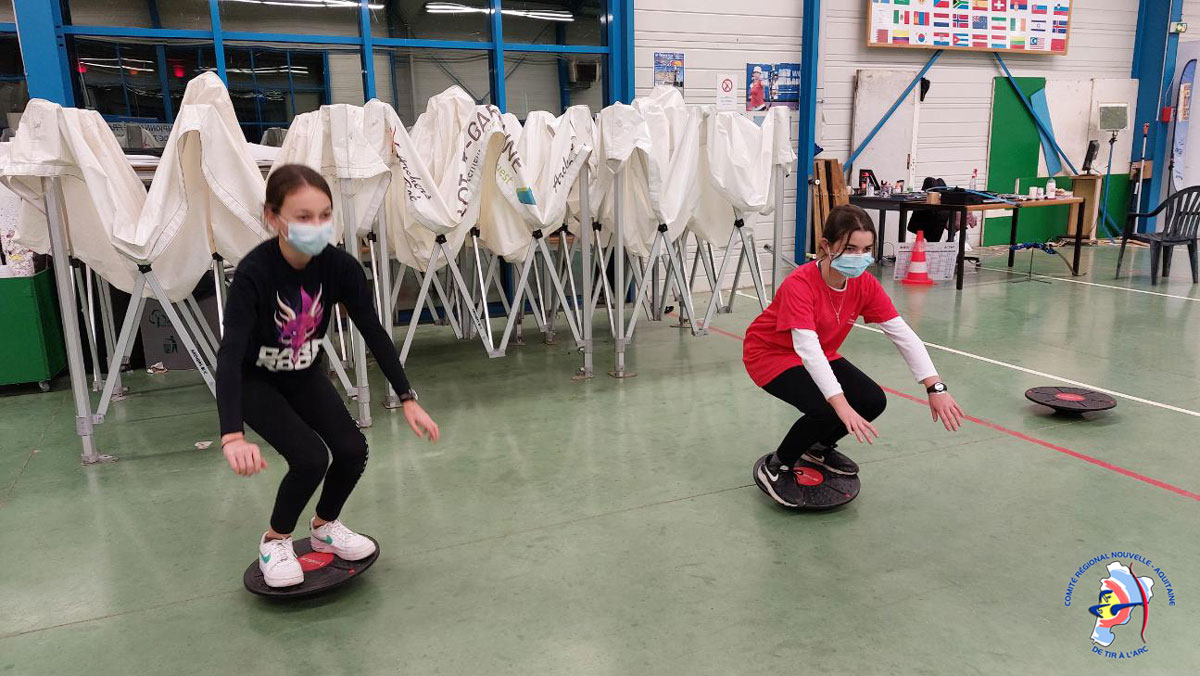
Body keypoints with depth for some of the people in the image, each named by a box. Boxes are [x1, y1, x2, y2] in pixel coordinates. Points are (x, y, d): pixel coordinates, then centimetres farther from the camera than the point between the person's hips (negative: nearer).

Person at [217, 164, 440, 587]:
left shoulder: (339, 266, -21)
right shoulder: (254, 273, -33)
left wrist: (408, 399, -18)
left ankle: (325, 527, 19)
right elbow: (230, 354, -41)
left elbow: (374, 333, -14)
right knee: (310, 457, -22)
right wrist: (232, 436, -53)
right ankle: (275, 541, 8)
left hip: (306, 375, 4)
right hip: (255, 382, -4)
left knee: (353, 450, -12)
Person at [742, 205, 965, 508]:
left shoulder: (865, 284, -14)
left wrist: (935, 387, -27)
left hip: (820, 355, 7)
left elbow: (903, 334, -17)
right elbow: (807, 349, -42)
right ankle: (774, 468, -3)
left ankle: (820, 447, 19)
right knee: (827, 410, -29)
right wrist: (842, 406, -51)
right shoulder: (799, 285, -33)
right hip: (770, 354, -7)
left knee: (873, 401, -10)